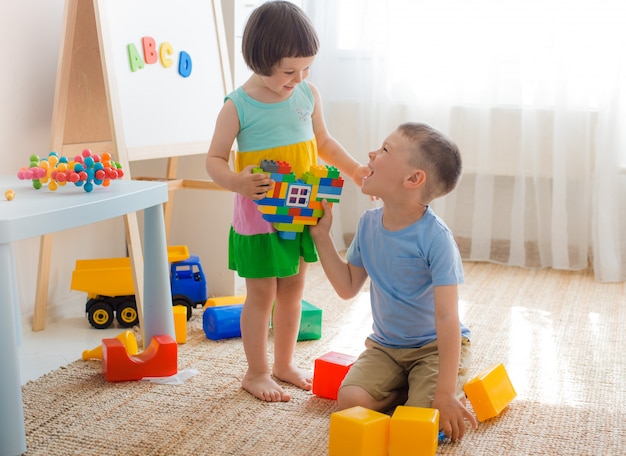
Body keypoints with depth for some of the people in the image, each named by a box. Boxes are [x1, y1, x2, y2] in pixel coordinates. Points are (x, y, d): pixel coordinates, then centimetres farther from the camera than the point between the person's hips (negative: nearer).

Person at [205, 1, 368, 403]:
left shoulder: (308, 94, 0)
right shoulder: (238, 106, -14)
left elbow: (323, 142, 14)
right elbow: (214, 159, -11)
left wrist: (355, 170, 2)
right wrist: (237, 182, -31)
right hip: (259, 215, -5)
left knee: (293, 287, 16)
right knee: (262, 294, 5)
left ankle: (285, 363, 33)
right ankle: (257, 373, 23)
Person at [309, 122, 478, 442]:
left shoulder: (435, 238, -24)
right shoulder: (369, 224, -5)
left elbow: (447, 316, -26)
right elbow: (348, 287, 5)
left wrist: (445, 393, -29)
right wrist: (321, 235, -2)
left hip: (434, 346, -4)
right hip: (385, 345, 5)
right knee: (350, 400, -20)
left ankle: (456, 392, 9)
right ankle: (406, 388, 8)